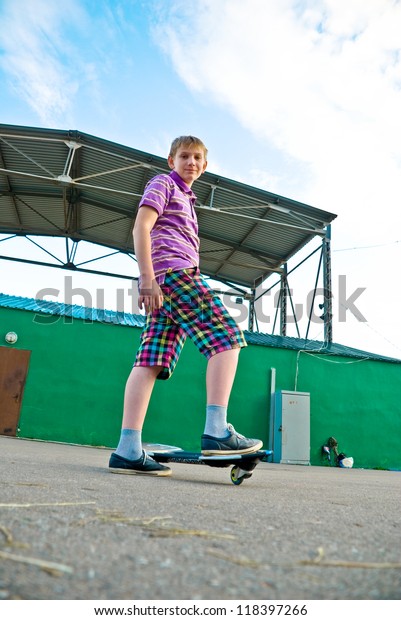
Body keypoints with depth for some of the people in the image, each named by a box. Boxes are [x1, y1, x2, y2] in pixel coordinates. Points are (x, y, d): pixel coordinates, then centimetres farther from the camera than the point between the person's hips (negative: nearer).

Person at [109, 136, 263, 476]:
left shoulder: (186, 198, 35)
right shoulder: (163, 183, 9)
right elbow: (141, 226, -6)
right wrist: (147, 278, -17)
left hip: (164, 283, 9)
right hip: (174, 272, -9)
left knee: (151, 361, -4)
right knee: (227, 337, -14)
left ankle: (128, 450, -7)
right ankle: (216, 431, -20)